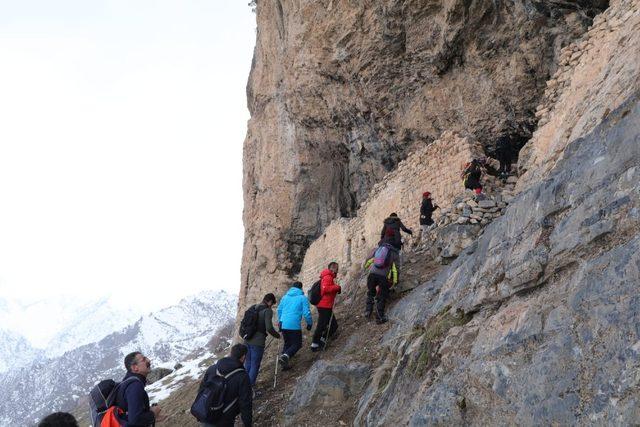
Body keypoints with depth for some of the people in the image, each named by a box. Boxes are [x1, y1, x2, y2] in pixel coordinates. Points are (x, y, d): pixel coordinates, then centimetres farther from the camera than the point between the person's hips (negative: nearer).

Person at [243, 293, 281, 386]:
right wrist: (277, 335, -1)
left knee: (248, 363, 18)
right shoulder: (267, 311, -11)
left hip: (247, 340, 7)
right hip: (258, 342, -7)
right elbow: (269, 328, -18)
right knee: (255, 365, 2)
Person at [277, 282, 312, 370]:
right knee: (297, 344, 5)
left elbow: (279, 310, 22)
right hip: (294, 325, -5)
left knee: (287, 343, 21)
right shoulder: (302, 298, 0)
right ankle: (285, 356, -20)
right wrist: (310, 323, 9)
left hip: (283, 325, 5)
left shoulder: (285, 297, 15)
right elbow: (306, 313, -5)